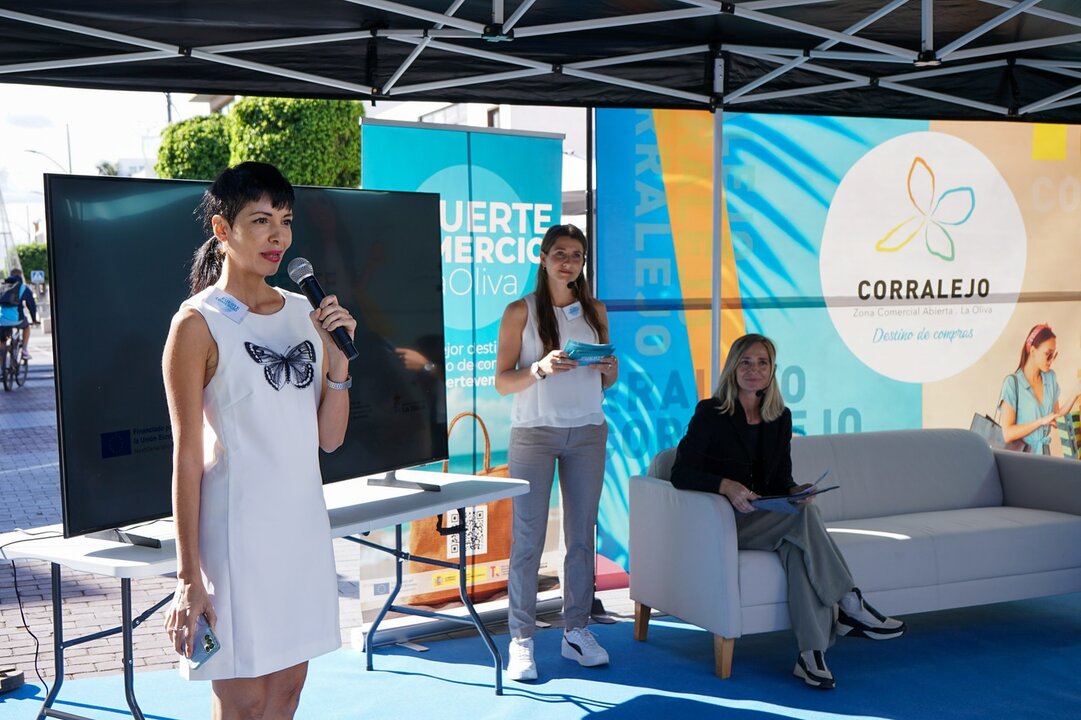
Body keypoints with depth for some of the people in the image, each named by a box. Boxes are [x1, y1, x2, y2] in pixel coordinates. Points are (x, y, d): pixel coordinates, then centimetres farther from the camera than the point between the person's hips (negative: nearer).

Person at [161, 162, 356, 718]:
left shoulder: (304, 313, 8)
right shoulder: (198, 323, -9)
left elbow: (329, 438, 10)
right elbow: (187, 454, -12)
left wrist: (339, 361, -7)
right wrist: (188, 577, -14)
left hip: (304, 524, 6)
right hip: (236, 531, -6)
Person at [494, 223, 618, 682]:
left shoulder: (594, 311, 11)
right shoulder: (521, 311, 0)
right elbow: (502, 381, -4)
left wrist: (610, 370, -5)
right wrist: (540, 369, -21)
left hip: (587, 433, 4)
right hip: (534, 432, -3)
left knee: (582, 535, 5)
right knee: (528, 538, -4)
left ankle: (577, 631, 14)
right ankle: (521, 640, 1)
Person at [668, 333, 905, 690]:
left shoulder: (781, 417, 11)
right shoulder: (710, 413, -5)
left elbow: (782, 478, 13)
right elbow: (681, 473, -12)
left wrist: (795, 491, -11)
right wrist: (726, 485, -29)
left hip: (768, 521, 5)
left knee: (797, 545, -32)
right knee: (804, 514, -30)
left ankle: (812, 653, -38)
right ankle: (849, 607, -27)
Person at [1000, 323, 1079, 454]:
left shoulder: (1051, 378, 6)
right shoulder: (1012, 382, -13)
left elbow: (1056, 417, 12)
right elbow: (1007, 434, -17)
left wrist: (1075, 397, 2)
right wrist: (1041, 421, -20)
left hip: (1044, 451, 5)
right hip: (1021, 453, -5)